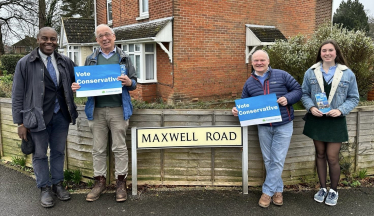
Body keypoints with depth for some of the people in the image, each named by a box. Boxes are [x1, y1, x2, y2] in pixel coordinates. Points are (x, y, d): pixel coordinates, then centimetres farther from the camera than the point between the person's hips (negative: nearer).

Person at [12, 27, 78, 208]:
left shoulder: (66, 62, 4)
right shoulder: (25, 63, -4)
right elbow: (17, 95, -3)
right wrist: (20, 122, -5)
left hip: (61, 116, 3)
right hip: (38, 117, -3)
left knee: (58, 152, 15)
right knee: (40, 154, 9)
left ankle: (58, 184, 32)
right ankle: (44, 188, 25)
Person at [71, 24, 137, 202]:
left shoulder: (123, 58, 10)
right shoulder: (91, 59, 14)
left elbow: (134, 82, 7)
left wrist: (129, 82, -16)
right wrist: (76, 86, -8)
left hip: (118, 109, -2)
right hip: (97, 110, 2)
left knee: (119, 147, 3)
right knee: (98, 149, 8)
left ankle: (121, 182, 14)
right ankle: (100, 182, 20)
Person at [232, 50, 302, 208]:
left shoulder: (281, 75, -5)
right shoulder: (249, 83, 4)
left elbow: (298, 90, -2)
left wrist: (287, 98, -20)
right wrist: (237, 110, -12)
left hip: (283, 125, -3)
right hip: (263, 127, 3)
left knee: (278, 161, -1)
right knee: (268, 160, 11)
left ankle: (267, 191, 11)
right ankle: (277, 190, 28)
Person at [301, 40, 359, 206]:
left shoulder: (347, 74, -2)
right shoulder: (311, 72, 1)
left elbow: (353, 98, 2)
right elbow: (304, 93, 5)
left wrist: (341, 110, -14)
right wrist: (311, 107, -13)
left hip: (335, 121, -2)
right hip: (316, 119, 2)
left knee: (332, 157, -1)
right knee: (320, 154, 12)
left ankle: (333, 190, 23)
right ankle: (322, 188, 29)